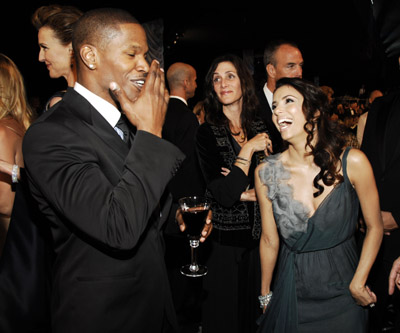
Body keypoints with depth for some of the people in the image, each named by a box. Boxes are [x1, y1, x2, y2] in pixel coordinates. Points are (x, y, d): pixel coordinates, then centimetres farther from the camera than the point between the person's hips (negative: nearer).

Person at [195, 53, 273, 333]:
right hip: (224, 239, -4)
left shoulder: (262, 130, 3)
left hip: (260, 236, 4)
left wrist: (243, 193, -13)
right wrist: (248, 149, -17)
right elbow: (224, 194, -20)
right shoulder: (207, 133, -10)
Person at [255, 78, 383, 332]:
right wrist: (265, 294, 8)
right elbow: (269, 241, -1)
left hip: (342, 293, 0)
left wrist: (358, 283, -8)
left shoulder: (352, 162, -14)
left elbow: (375, 227, -4)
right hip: (292, 292, 1)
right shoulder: (266, 173, -11)